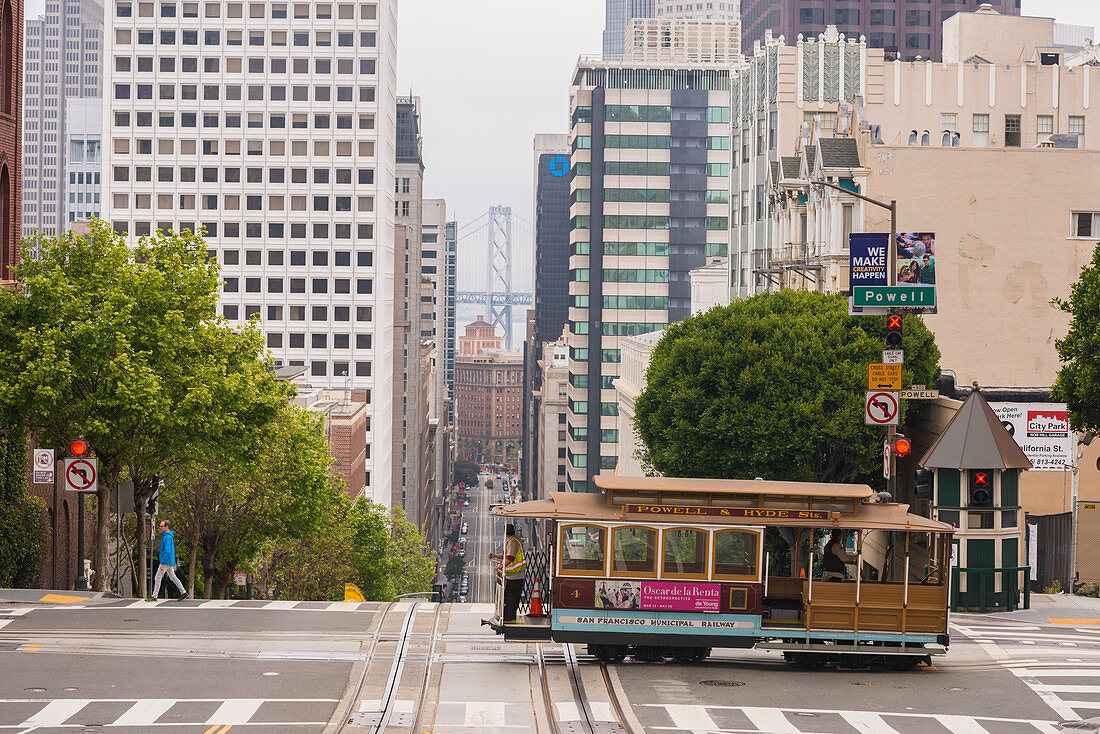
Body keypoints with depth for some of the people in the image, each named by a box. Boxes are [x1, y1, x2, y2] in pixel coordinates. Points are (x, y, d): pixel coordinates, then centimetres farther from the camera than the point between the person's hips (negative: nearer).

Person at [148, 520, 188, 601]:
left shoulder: (167, 537, -17)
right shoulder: (169, 536, 16)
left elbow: (167, 551, -24)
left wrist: (162, 563, -24)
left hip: (166, 561, -10)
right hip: (169, 562, 10)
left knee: (157, 578, -6)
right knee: (173, 577, 13)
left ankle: (154, 596, -4)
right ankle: (183, 593, 13)